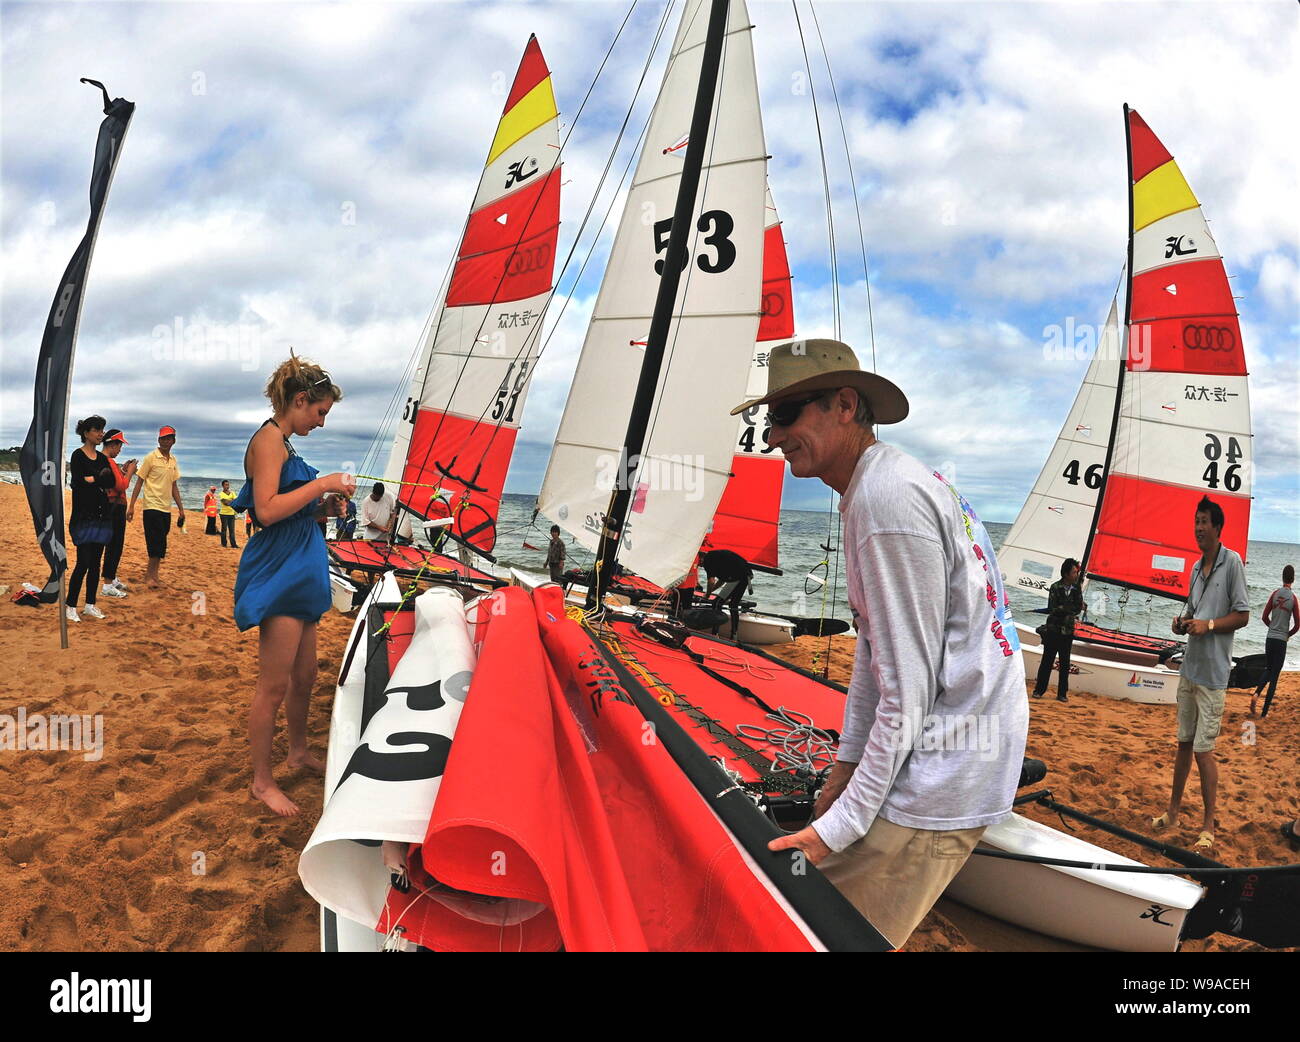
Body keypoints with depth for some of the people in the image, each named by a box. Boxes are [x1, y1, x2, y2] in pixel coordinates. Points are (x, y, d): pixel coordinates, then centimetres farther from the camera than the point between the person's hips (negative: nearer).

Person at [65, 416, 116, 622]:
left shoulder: (103, 458, 14)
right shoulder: (78, 456, -5)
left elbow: (112, 482, 1)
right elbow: (78, 483, -17)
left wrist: (92, 479, -12)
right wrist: (101, 481, -7)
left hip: (101, 516, 6)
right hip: (84, 515, -6)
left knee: (96, 563, 9)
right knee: (84, 562, -9)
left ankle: (90, 605, 16)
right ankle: (70, 606, 0)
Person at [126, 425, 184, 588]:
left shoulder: (174, 461, 11)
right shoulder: (150, 458, -6)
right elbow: (139, 482, -5)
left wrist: (181, 509, 15)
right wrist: (131, 506, -10)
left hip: (166, 508, 6)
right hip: (152, 506, -6)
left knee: (161, 545, 8)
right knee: (156, 543, -8)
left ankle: (152, 574, 18)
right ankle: (151, 575, 4)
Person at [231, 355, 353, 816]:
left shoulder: (283, 443, 17)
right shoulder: (268, 439, -12)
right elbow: (267, 510, -23)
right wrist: (322, 484, -19)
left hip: (299, 573, 10)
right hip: (277, 574, -10)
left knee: (304, 676, 20)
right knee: (274, 685, -2)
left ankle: (298, 751, 38)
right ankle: (262, 780, 10)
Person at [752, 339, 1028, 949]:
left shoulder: (887, 498, -21)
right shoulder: (874, 488, 12)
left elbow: (908, 688, -21)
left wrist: (841, 825, -15)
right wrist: (847, 763, 15)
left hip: (937, 783, -10)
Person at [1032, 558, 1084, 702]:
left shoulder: (1076, 589, 4)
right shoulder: (1055, 587, -5)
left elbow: (1079, 609, -3)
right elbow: (1052, 609, -12)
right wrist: (1071, 608, -15)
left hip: (1068, 631, 3)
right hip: (1053, 629, -3)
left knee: (1065, 663, 5)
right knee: (1047, 660, 1)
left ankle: (1061, 694, 10)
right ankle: (1039, 690, 8)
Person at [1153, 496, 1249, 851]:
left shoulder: (1232, 562, -9)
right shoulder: (1195, 568, 13)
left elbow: (1242, 615, -10)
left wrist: (1207, 624, -21)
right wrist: (1182, 622, 1)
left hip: (1213, 673, -7)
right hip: (1189, 668, 7)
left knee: (1203, 750, -3)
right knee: (1184, 742, 15)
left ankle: (1209, 825, 8)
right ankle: (1173, 810, 26)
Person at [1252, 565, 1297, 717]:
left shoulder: (1275, 594, -1)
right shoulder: (1294, 598, -7)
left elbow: (1264, 617, 2)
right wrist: (1288, 634, 15)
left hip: (1270, 639, 2)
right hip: (1282, 641, -2)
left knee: (1268, 670, 21)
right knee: (1274, 677, 4)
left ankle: (1256, 694, -4)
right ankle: (1264, 713, 5)